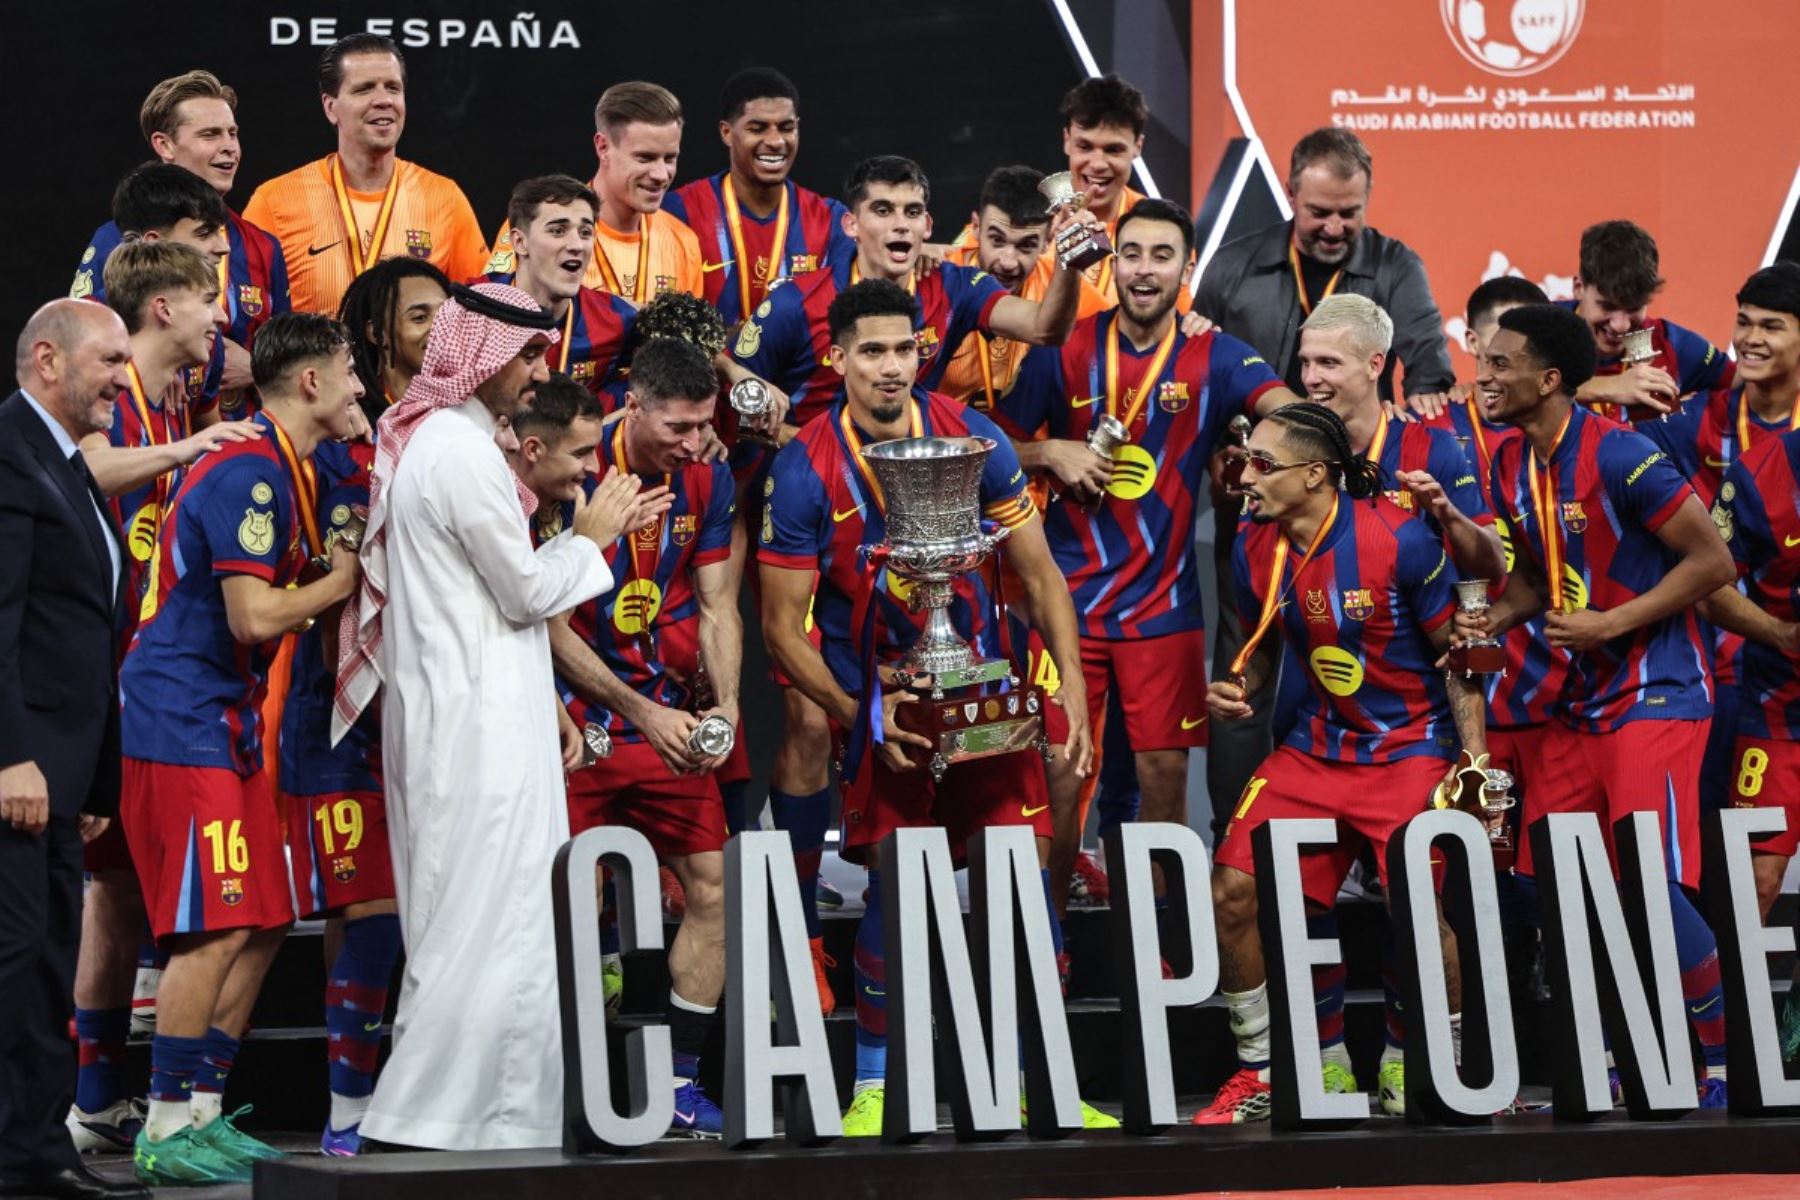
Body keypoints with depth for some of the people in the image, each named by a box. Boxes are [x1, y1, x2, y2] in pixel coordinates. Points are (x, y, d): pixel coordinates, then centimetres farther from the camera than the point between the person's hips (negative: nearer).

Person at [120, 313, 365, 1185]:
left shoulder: (274, 470, 16)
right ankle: (166, 1131, -5)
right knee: (215, 932, -11)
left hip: (223, 728, 11)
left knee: (260, 927, 11)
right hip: (182, 728, -11)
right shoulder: (249, 474, -17)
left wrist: (342, 571, 9)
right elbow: (254, 617, -22)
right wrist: (344, 580, -9)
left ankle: (203, 1113, 17)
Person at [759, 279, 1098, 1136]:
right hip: (879, 703, -2)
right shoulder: (804, 470, -9)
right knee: (896, 889, -4)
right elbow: (783, 625, -5)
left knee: (1028, 872, -3)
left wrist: (1072, 681, -6)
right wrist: (857, 713, -13)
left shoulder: (973, 437, -3)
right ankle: (874, 1087, 11)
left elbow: (1038, 571, 4)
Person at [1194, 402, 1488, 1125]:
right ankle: (1258, 1071, 8)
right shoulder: (1255, 549, -2)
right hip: (1317, 745, 5)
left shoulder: (1398, 539, -17)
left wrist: (1475, 753, -16)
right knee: (1233, 888, -9)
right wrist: (1236, 692, -7)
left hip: (1412, 746, -5)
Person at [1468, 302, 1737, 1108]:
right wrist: (1496, 615, 0)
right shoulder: (1510, 466, 6)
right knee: (1542, 875, 3)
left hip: (1657, 694, -8)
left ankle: (1727, 1060, 1)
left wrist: (1610, 622, -18)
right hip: (1584, 700, 8)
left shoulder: (1620, 457, -18)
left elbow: (1714, 562, -16)